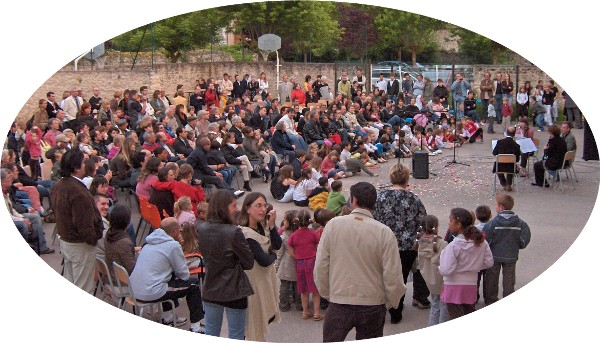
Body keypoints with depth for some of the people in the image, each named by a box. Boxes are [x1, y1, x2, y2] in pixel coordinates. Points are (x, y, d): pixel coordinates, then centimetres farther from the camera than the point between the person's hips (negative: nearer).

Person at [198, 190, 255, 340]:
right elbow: (249, 264, -14)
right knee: (236, 337, 8)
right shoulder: (234, 232, -22)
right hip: (234, 292, -6)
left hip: (210, 291, 6)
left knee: (211, 334, 18)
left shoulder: (201, 229, -3)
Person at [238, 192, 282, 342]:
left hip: (265, 279, 9)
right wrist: (274, 255, -3)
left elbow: (277, 245, -4)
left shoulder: (262, 226, 3)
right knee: (256, 326, 5)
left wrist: (271, 224, -16)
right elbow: (264, 261, -24)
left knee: (269, 317, 19)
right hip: (255, 283, -9)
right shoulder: (246, 234, -25)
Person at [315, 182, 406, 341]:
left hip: (338, 304, 0)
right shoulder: (384, 232, -9)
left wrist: (327, 294, 13)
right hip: (373, 305, 0)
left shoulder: (333, 225, -5)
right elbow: (393, 276, -9)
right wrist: (390, 302, 9)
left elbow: (320, 267, -2)